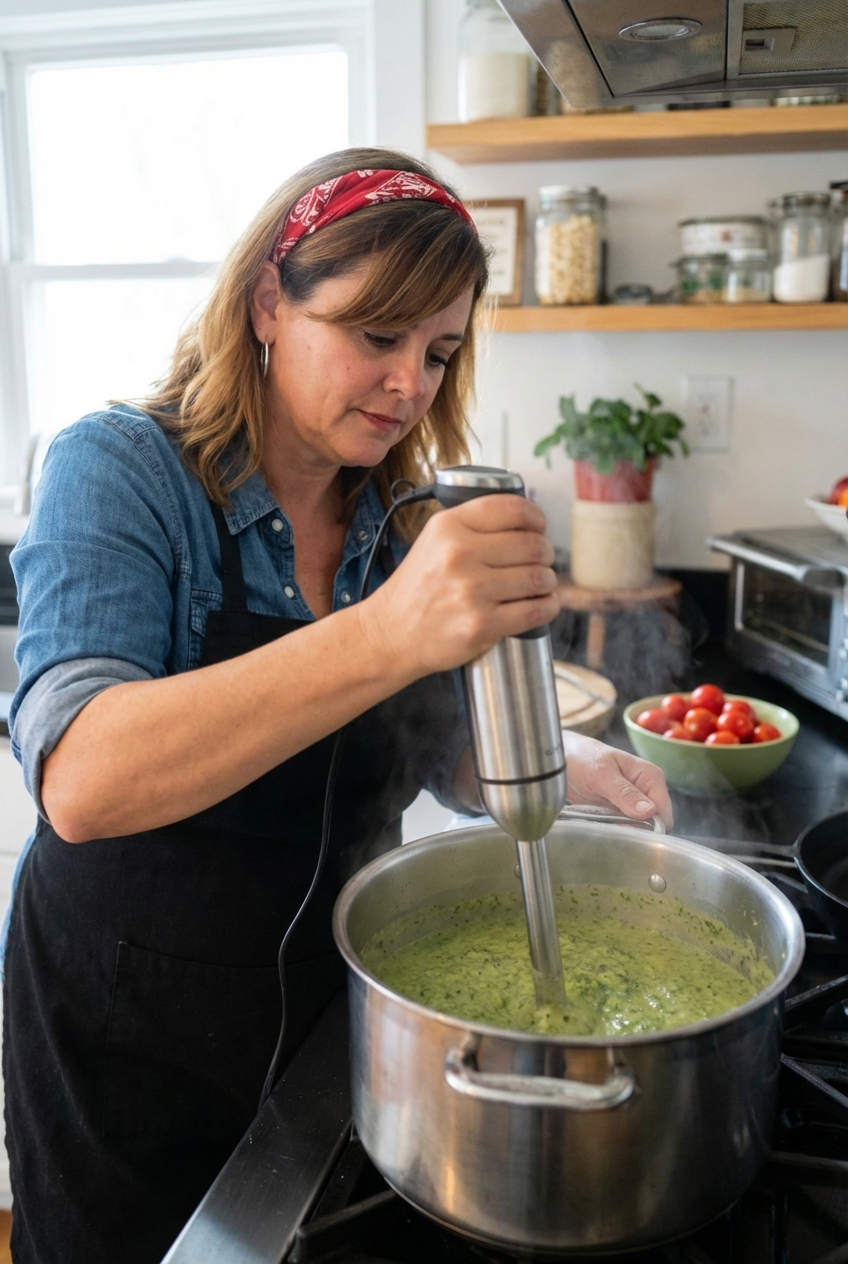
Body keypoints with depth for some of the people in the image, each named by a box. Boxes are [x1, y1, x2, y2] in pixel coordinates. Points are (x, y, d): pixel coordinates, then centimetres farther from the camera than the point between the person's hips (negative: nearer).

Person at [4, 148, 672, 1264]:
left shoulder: (402, 520, -2)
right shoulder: (122, 472, -18)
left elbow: (443, 756, 8)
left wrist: (556, 762, -13)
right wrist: (386, 634, -46)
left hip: (335, 1001, 5)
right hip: (132, 1034, -4)